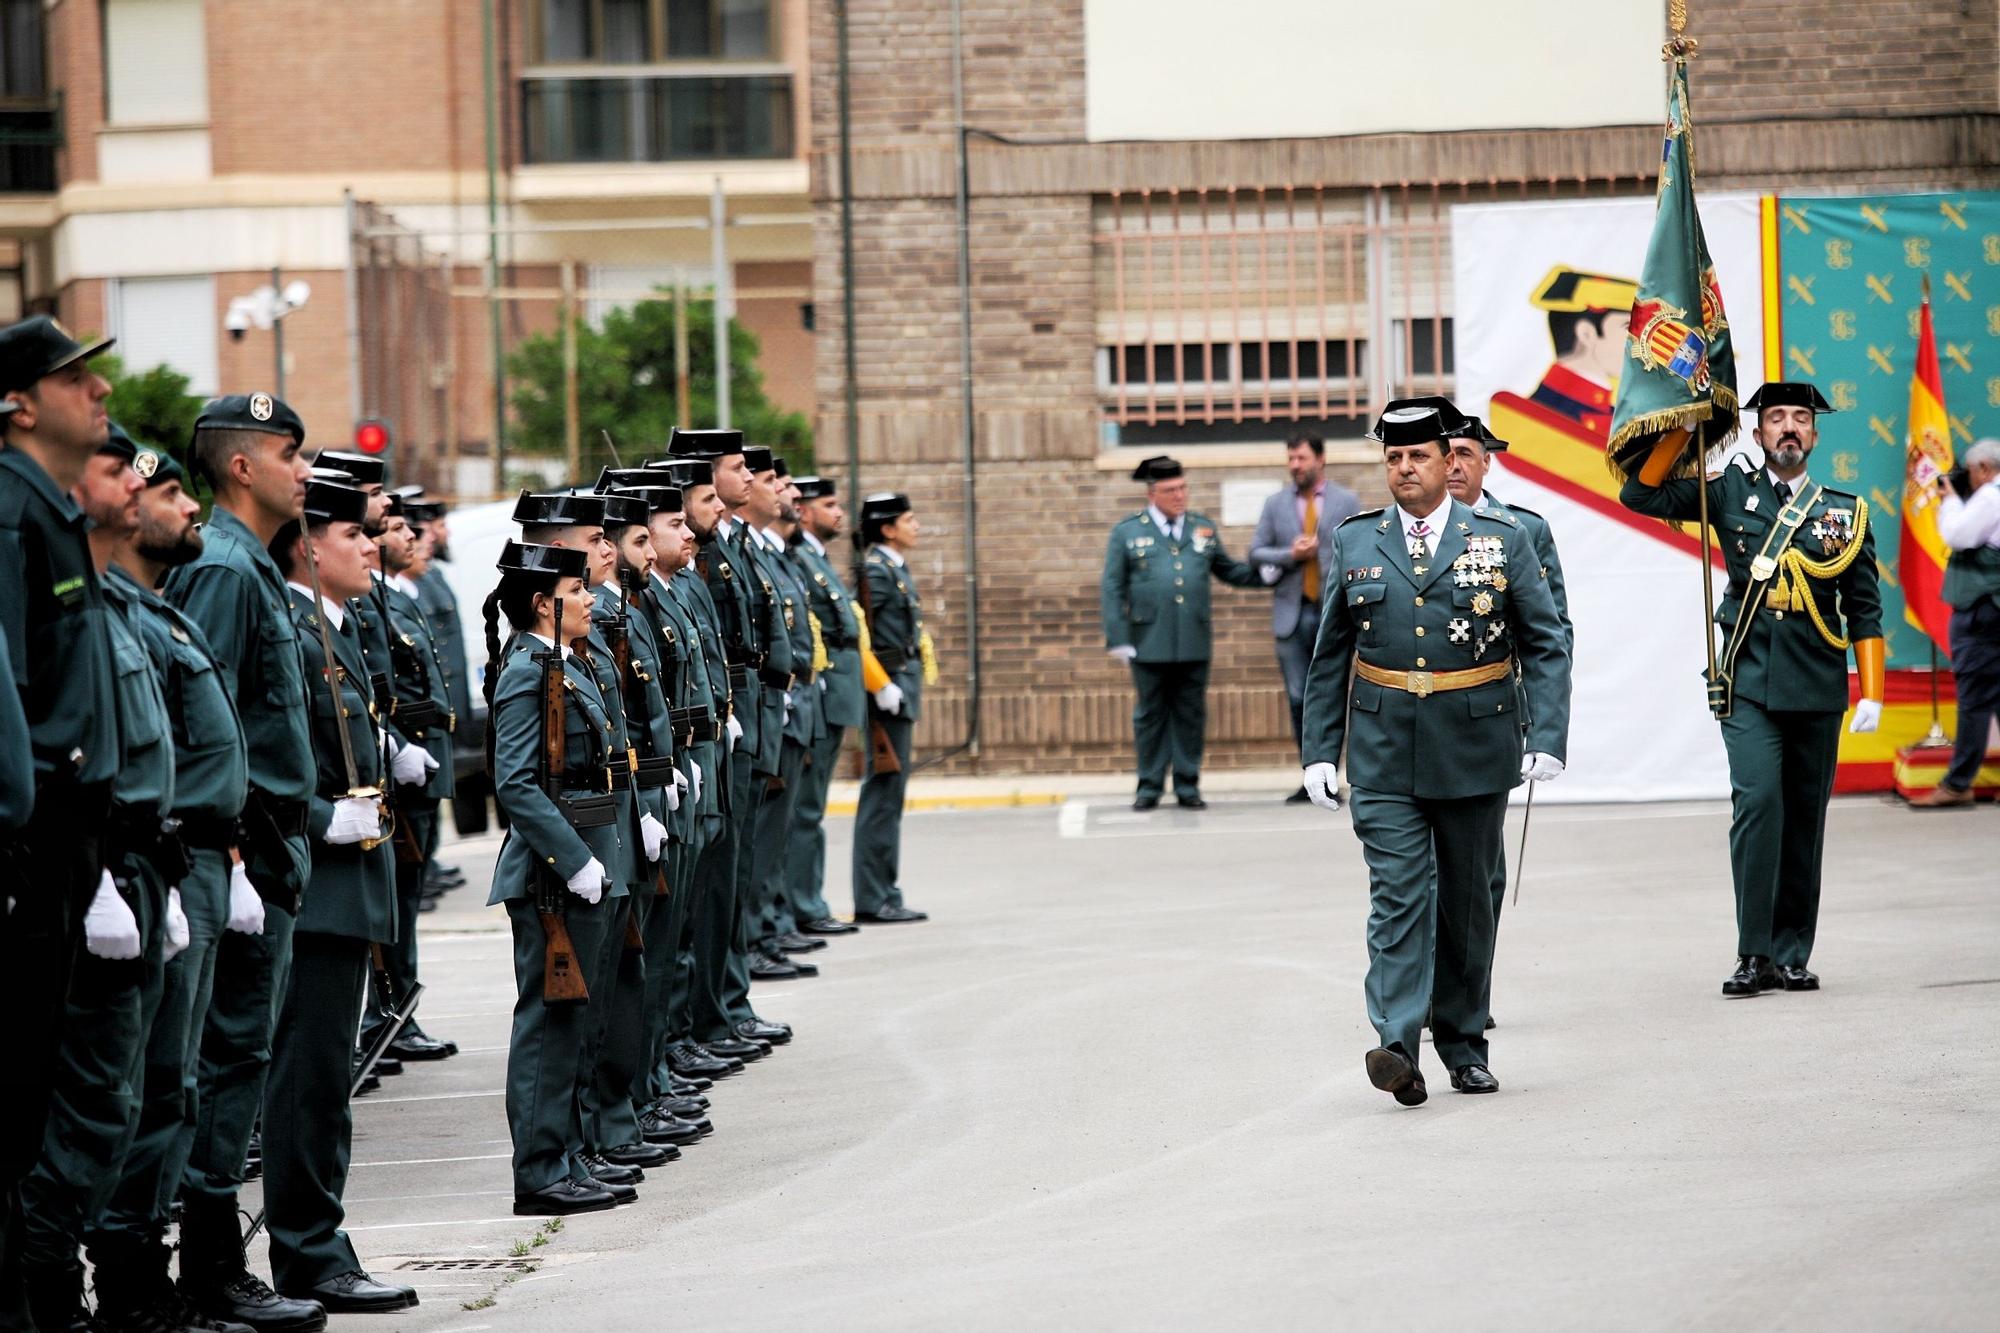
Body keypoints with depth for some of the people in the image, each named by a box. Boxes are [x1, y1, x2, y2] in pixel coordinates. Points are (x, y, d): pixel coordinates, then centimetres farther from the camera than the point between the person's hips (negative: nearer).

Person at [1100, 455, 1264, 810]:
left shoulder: (1204, 528, 12)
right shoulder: (1127, 532, 4)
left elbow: (1228, 571, 17)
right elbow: (1112, 590, 2)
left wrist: (1265, 572, 0)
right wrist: (1118, 640, -5)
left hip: (1194, 645, 2)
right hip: (1150, 644, -2)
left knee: (1191, 715, 5)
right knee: (1151, 715, 4)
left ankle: (1187, 785, 12)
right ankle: (1150, 787, 11)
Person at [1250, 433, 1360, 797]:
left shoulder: (1347, 502, 5)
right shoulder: (1275, 504, 11)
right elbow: (1256, 553, 7)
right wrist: (1290, 555, -10)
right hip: (1292, 613, 2)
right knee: (1299, 699, 0)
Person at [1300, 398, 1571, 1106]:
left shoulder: (1503, 539, 1)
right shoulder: (1355, 542, 6)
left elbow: (1545, 646, 0)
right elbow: (1330, 656, 11)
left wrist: (1547, 737, -11)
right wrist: (1320, 751, 6)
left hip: (1474, 750, 0)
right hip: (1384, 753, 0)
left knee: (1466, 899, 10)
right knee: (1398, 894, -12)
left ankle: (1464, 1043, 23)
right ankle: (1398, 1046, -20)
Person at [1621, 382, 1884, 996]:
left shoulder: (1845, 513, 9)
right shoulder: (1731, 492, 7)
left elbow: (1865, 611, 9)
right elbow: (1641, 494, 4)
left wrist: (1871, 694, 2)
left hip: (1818, 689, 2)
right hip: (1750, 685, -2)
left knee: (1805, 821, 5)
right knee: (1757, 802, -15)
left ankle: (1792, 956, 12)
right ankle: (1755, 953, -13)